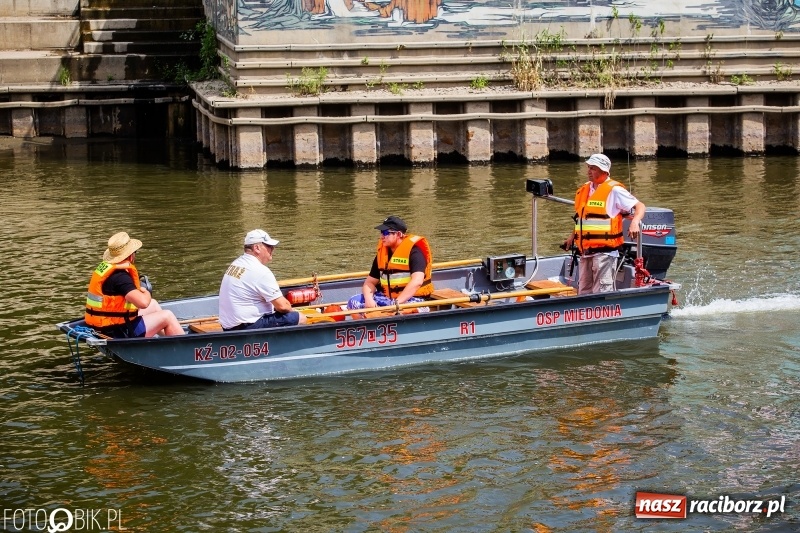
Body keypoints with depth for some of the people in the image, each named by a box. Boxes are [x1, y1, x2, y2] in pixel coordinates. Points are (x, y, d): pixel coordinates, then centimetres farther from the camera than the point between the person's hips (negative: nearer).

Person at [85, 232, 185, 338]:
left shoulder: (104, 266, 7)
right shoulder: (120, 276, -24)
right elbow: (143, 302, -34)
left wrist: (139, 290, 11)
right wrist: (147, 293, -10)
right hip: (117, 333, -10)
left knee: (153, 305, 24)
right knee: (167, 316, -1)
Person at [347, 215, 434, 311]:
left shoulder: (413, 251, -13)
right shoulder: (382, 253, 7)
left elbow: (417, 281, -27)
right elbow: (370, 282, 10)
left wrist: (397, 303, -32)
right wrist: (369, 299, -13)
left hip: (411, 299, -7)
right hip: (387, 298, 7)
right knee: (354, 302, -11)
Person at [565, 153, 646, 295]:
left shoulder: (614, 190, -7)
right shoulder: (584, 190, 15)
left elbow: (639, 206, -9)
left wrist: (635, 222, -26)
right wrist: (573, 236, 24)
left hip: (604, 252, -8)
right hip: (585, 252, 8)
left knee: (602, 294, -9)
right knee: (584, 292, 12)